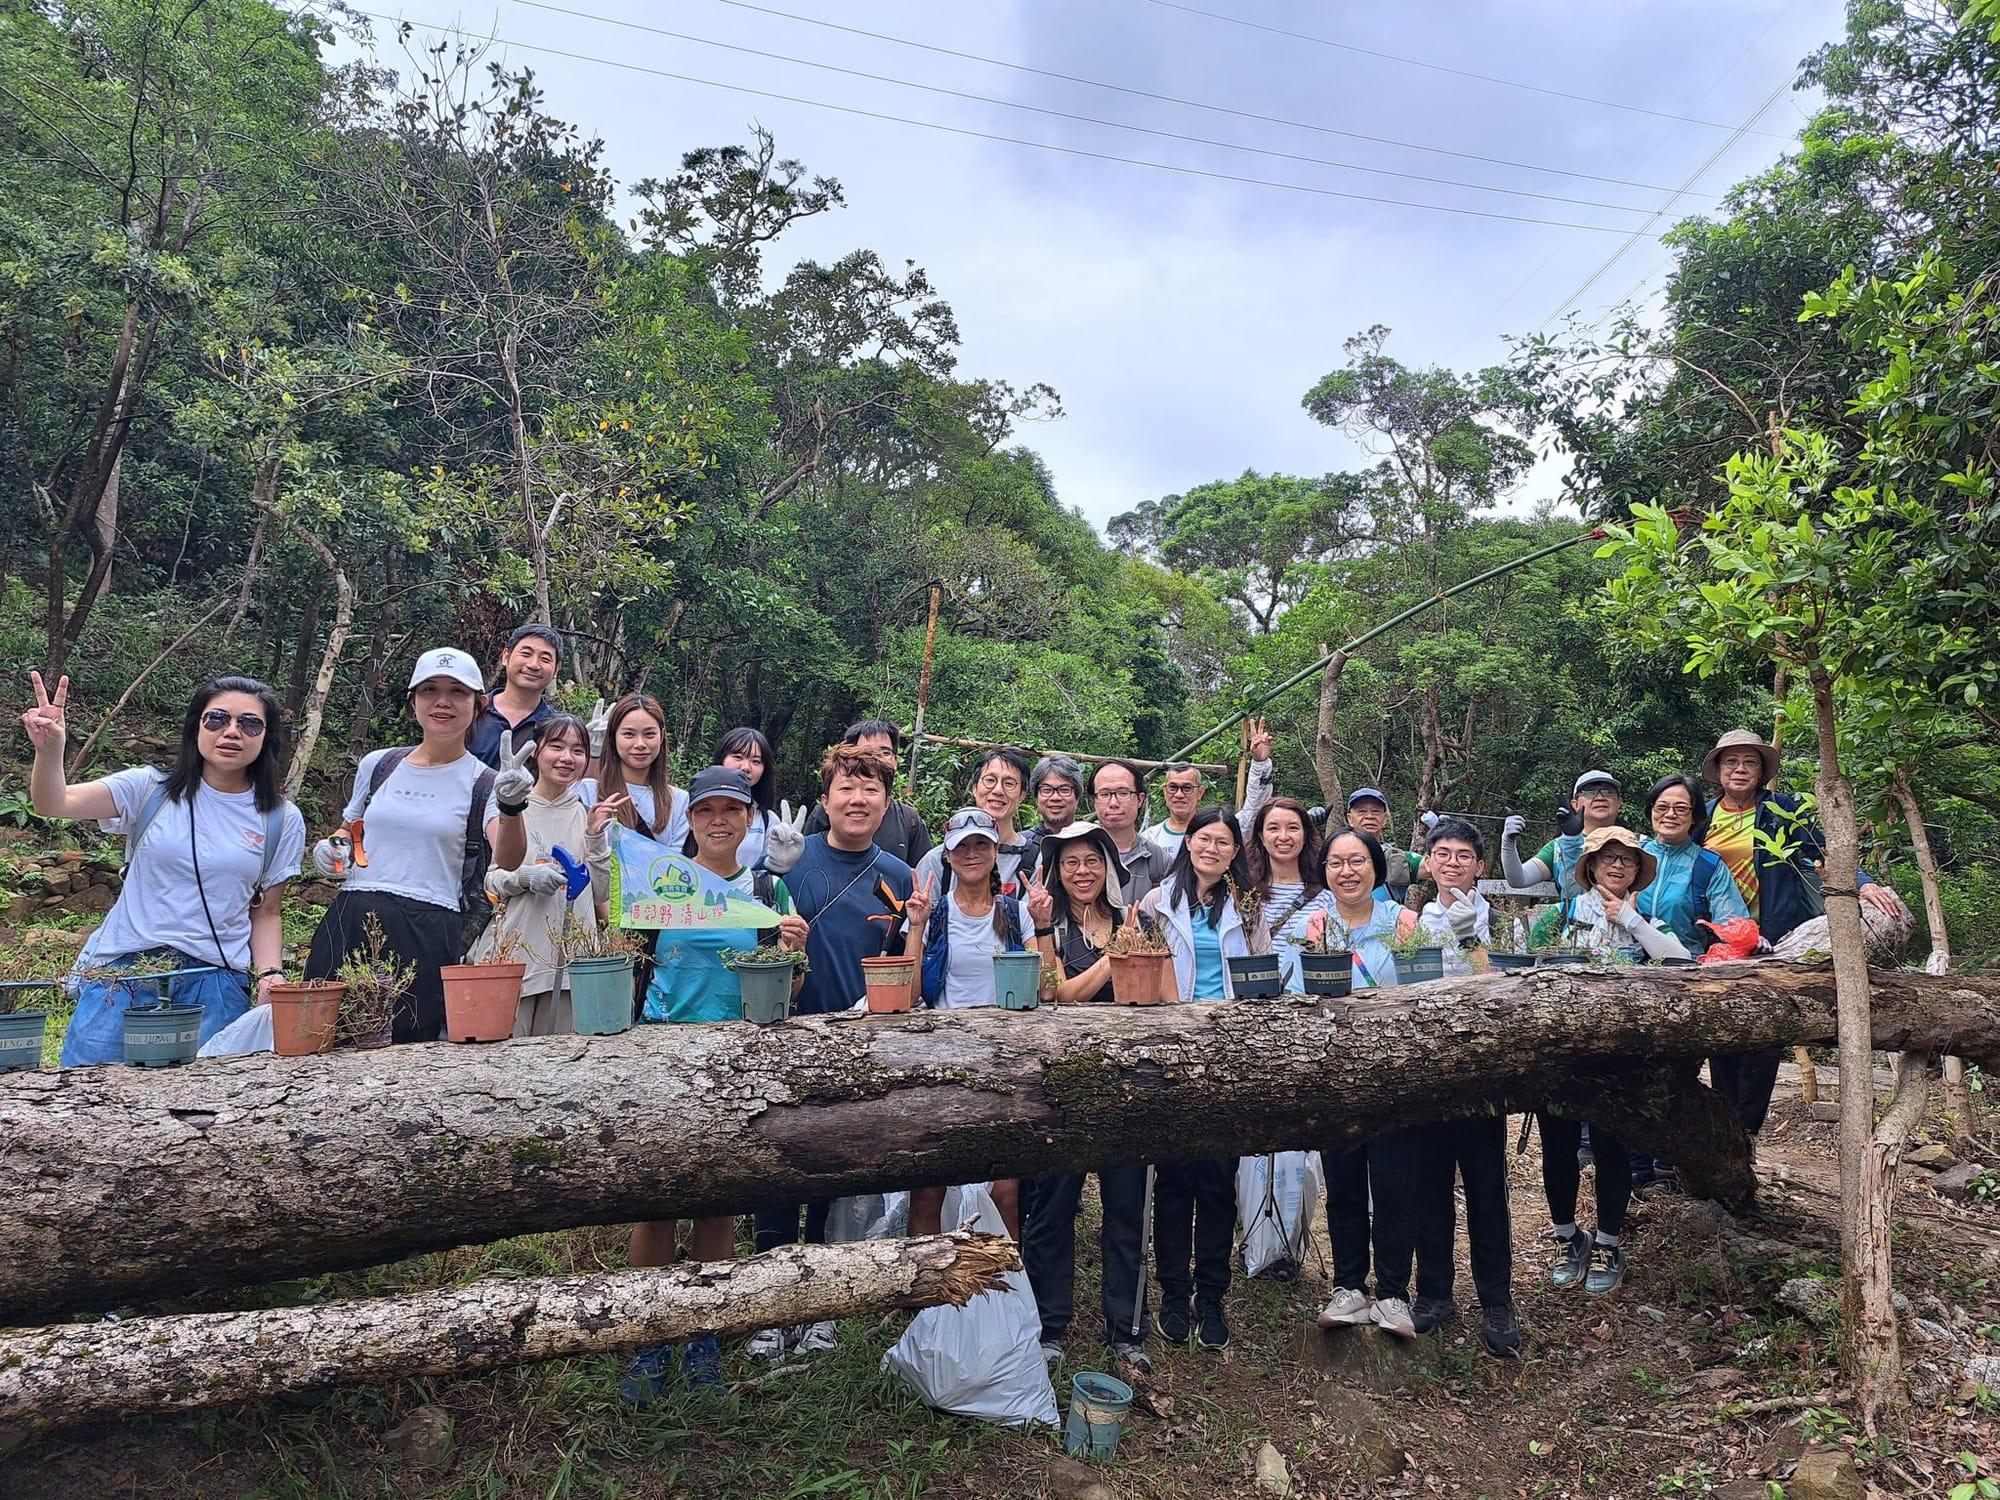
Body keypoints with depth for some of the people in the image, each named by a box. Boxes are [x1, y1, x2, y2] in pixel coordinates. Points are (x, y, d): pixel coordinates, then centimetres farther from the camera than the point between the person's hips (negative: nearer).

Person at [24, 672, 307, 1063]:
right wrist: (49, 750, -31)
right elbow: (53, 804, -12)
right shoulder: (150, 789, 2)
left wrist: (269, 973, -7)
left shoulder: (282, 821, 4)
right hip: (123, 969, 0)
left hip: (217, 982, 0)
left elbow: (265, 914, 9)